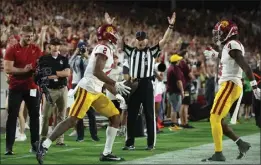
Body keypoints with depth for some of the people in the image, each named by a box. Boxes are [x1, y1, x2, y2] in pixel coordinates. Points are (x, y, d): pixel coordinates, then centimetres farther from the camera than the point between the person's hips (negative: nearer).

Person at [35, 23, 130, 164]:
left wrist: (116, 94, 25)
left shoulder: (106, 50, 19)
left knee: (115, 117, 10)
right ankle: (44, 146, -10)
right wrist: (115, 84, -23)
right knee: (72, 120, -13)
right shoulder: (103, 49, -11)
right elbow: (97, 72, -23)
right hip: (87, 89, -10)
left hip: (96, 92, 10)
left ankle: (106, 153, 11)